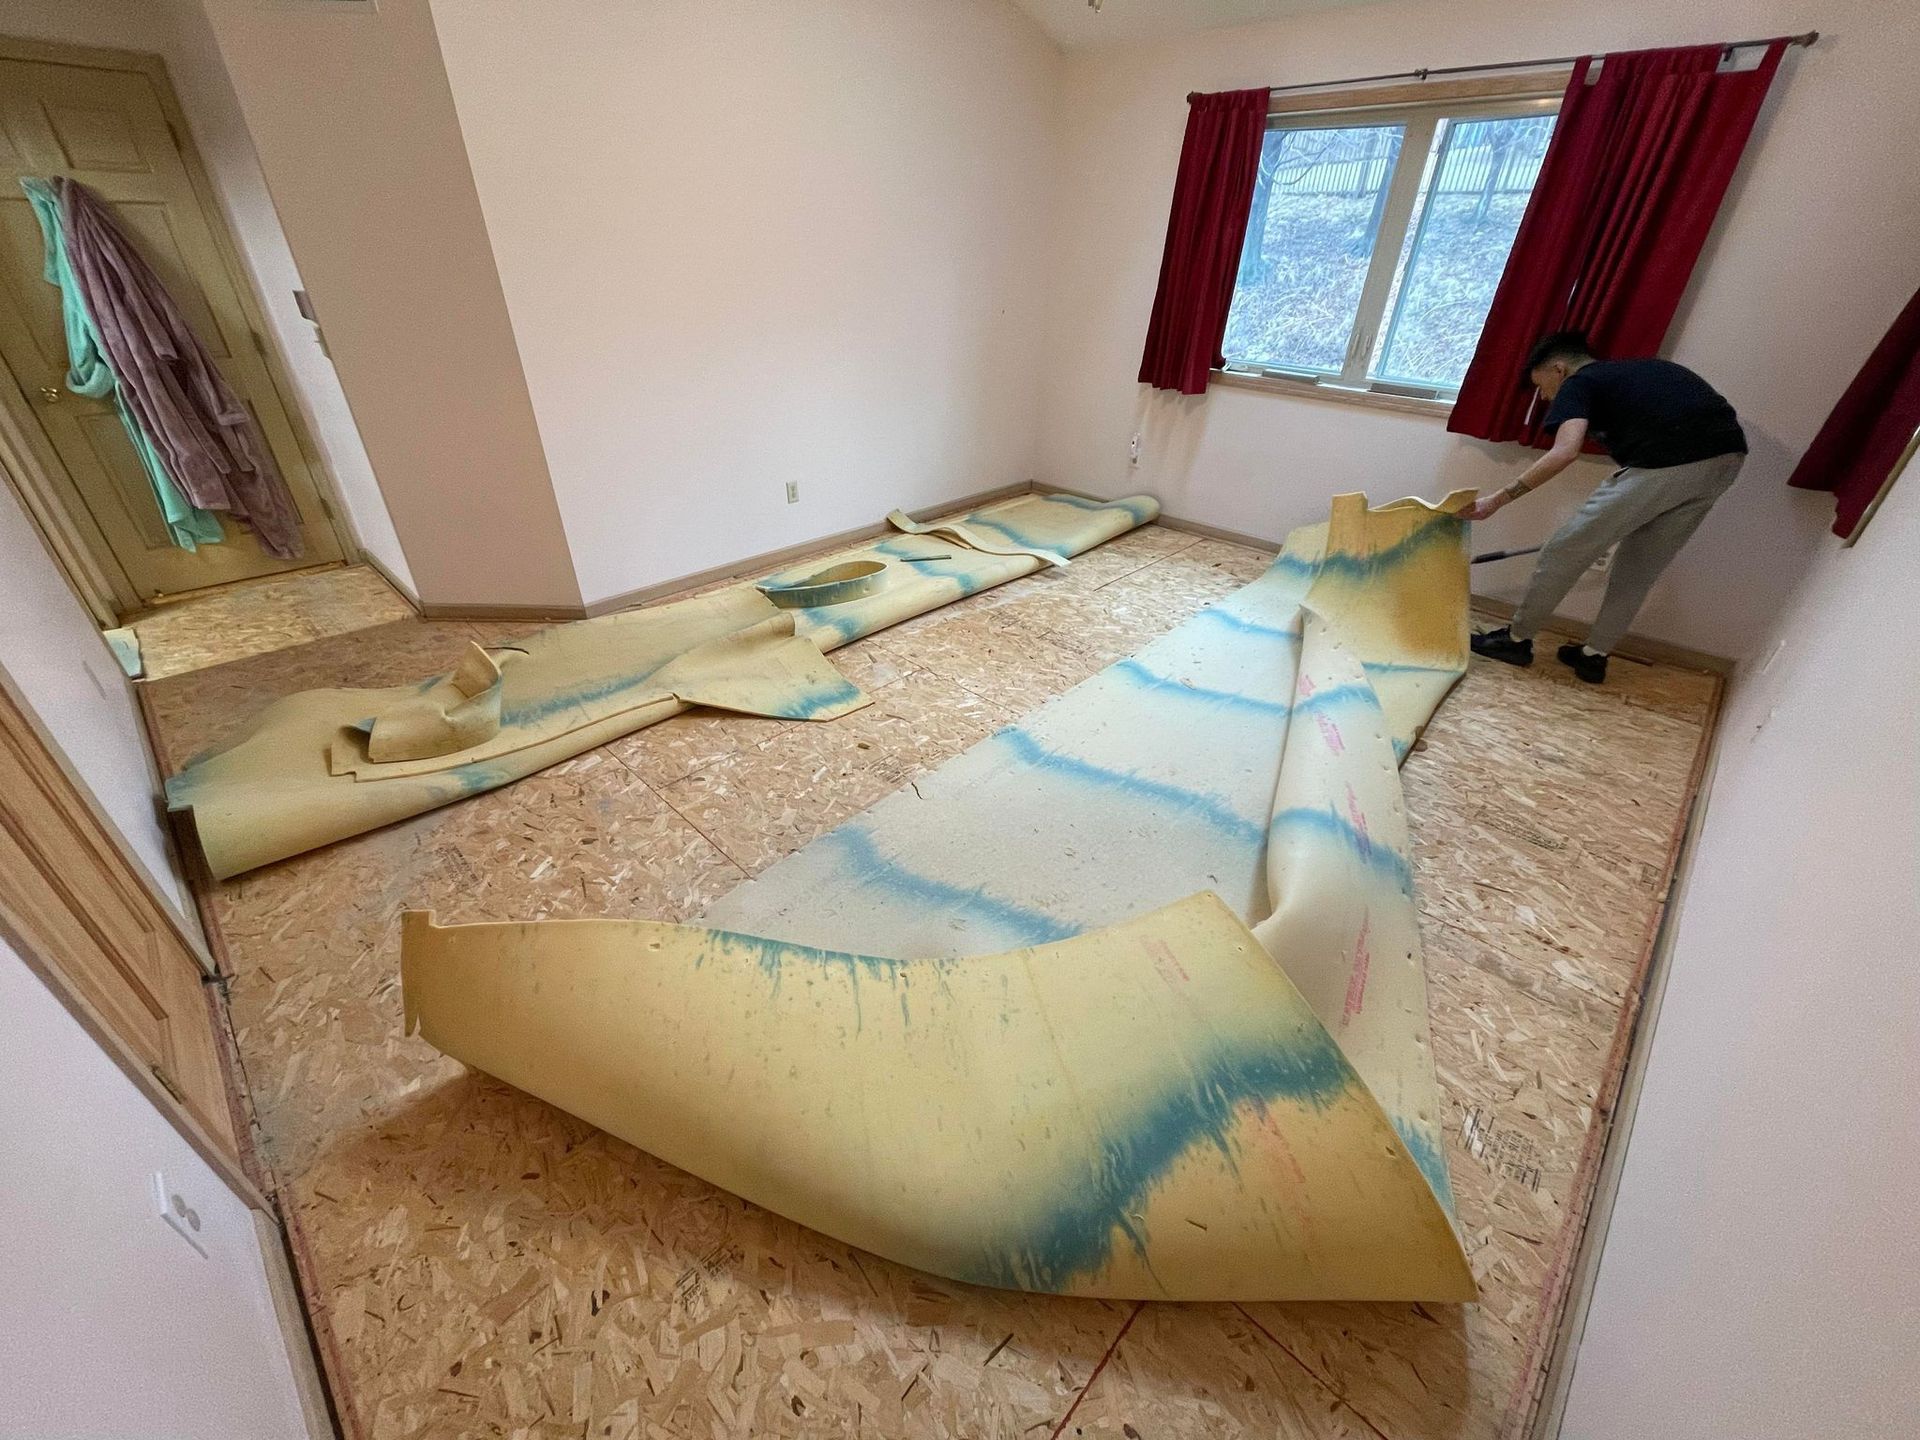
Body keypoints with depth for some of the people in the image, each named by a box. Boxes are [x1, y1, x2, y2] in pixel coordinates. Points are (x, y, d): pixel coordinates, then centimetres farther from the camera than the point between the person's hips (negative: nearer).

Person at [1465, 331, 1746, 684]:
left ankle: (1516, 639, 17)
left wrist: (1498, 499, -11)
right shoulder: (1632, 372, 30)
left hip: (1666, 463, -8)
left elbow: (1565, 452, -14)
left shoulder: (1579, 383, 6)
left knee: (1566, 551, 6)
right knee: (1638, 568, 21)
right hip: (1727, 456, 8)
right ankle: (1594, 656, 28)